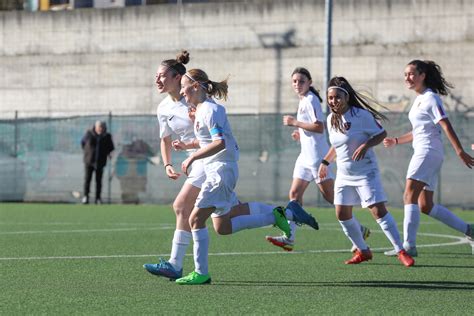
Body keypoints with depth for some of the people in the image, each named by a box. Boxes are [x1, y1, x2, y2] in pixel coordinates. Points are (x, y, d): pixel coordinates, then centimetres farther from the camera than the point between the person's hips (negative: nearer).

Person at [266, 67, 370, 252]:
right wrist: (301, 133, 14)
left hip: (317, 155, -10)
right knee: (295, 194, 2)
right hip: (306, 156, 10)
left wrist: (295, 122, -16)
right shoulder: (304, 101, 17)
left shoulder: (310, 100, -12)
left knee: (330, 195, -7)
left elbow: (319, 127, -22)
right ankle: (289, 237, -1)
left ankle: (359, 230, 0)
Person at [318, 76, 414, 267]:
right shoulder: (331, 119, 5)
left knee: (378, 211, -14)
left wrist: (365, 145, -25)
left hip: (366, 172, -7)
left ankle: (401, 252, -8)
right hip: (343, 175, 7)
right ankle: (363, 251, 19)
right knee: (342, 215, 3)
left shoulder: (361, 115, -16)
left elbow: (381, 134, -11)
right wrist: (325, 162, 17)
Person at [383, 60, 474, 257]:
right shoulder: (419, 99, 19)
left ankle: (408, 245, -22)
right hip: (423, 153, 10)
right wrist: (396, 141, 22)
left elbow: (446, 126, -16)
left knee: (410, 196, -16)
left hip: (428, 152, -10)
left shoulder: (430, 98, -9)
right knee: (425, 206, 9)